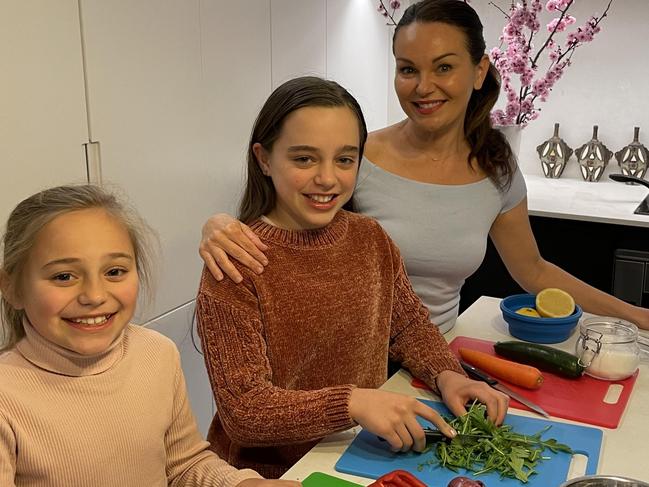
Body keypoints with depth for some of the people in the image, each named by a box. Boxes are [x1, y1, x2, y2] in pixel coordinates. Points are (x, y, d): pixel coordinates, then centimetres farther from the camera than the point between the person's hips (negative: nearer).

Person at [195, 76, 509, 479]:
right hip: (271, 471, -5)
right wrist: (351, 403, -33)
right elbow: (242, 409, -20)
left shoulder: (371, 239, 0)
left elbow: (409, 324, 11)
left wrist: (446, 374, -8)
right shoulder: (236, 262, -19)